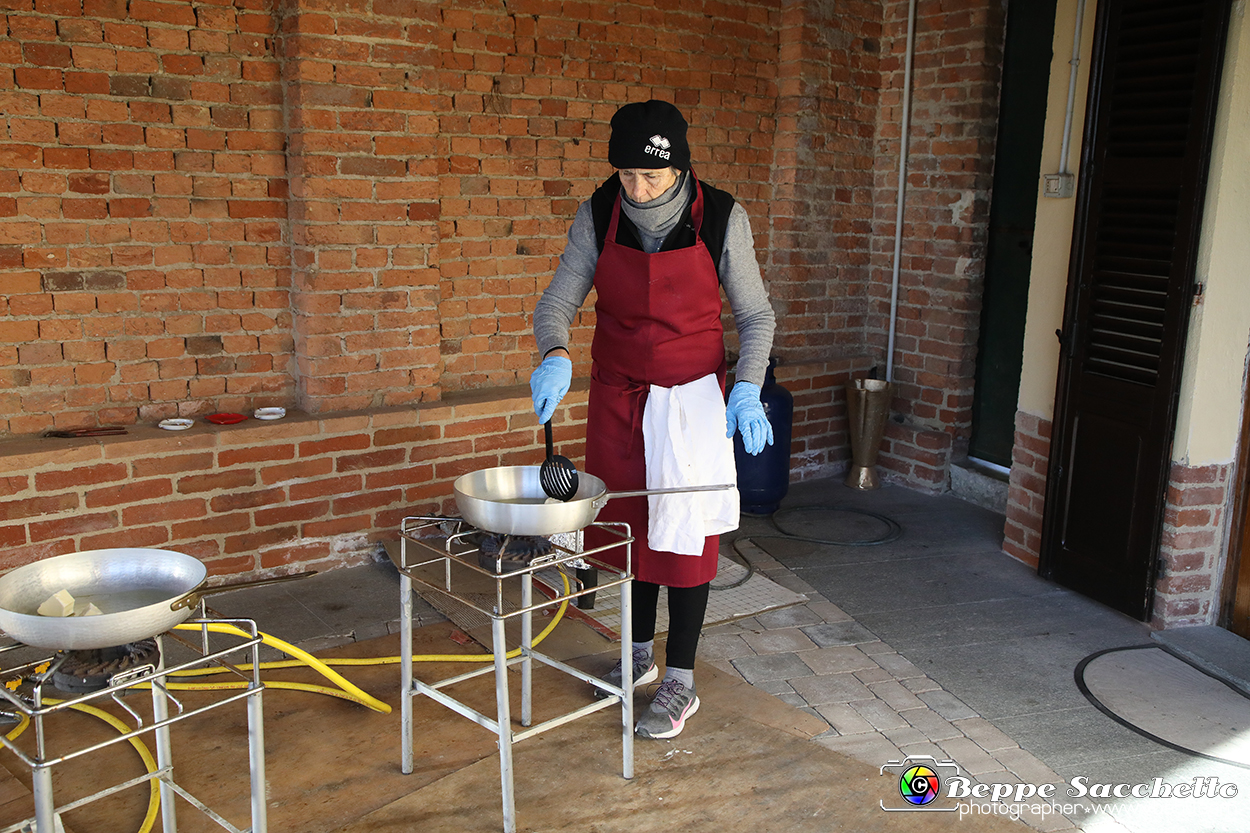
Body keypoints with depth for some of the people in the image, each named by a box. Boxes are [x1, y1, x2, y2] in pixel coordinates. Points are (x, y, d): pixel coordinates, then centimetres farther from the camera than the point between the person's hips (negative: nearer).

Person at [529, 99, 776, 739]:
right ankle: (640, 655, 34)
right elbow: (557, 303, -8)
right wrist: (555, 357, -29)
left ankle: (680, 683, 16)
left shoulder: (721, 219, -16)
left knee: (686, 532, 2)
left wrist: (747, 389, -18)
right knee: (630, 520, 14)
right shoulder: (599, 214, -10)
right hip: (618, 394, 3)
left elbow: (755, 314, -5)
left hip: (693, 394, -3)